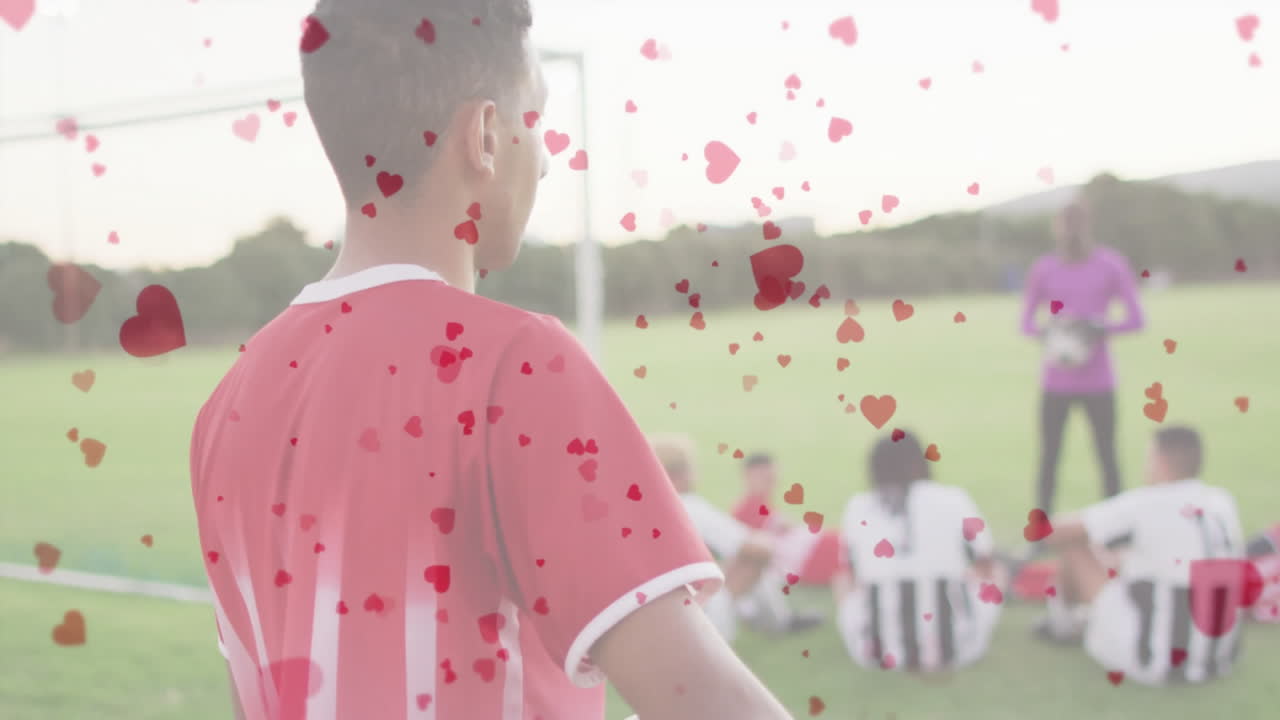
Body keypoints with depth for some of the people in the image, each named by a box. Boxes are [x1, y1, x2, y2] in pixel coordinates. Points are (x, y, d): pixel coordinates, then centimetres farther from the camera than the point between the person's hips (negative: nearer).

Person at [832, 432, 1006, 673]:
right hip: (954, 648, -2)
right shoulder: (953, 499, 1)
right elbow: (986, 561, 16)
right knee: (995, 572, 26)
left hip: (877, 652, 2)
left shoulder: (857, 508, 6)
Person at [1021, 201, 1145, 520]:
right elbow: (1026, 323, 7)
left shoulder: (1111, 265, -2)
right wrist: (1047, 332, -15)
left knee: (1107, 456, 2)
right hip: (1056, 382, 1)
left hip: (1098, 382, -1)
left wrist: (1100, 329, -19)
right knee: (1048, 457, 1)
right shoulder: (1044, 269, 2)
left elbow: (1135, 319, -2)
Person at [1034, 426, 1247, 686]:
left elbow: (1052, 533, -7)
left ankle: (1061, 622, 33)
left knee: (1074, 544, 7)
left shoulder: (1141, 505, -13)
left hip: (1153, 666, -5)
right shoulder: (1222, 502, 1)